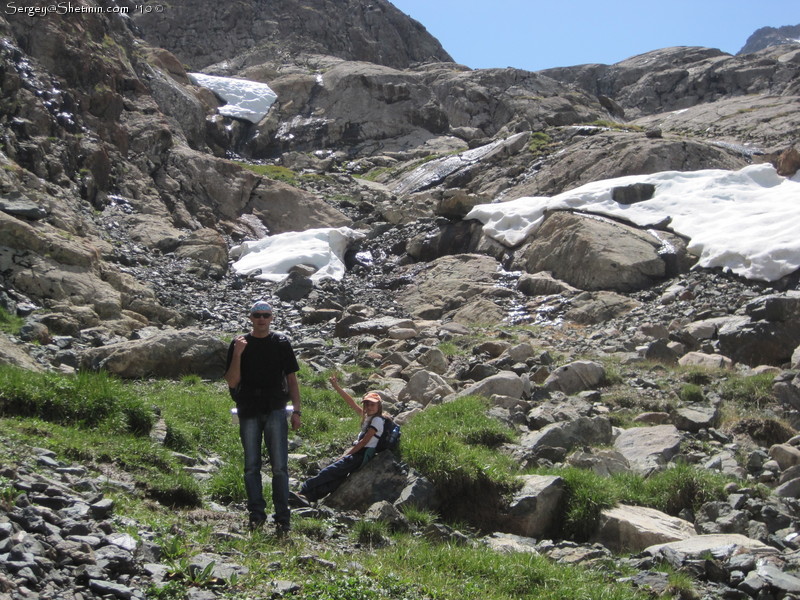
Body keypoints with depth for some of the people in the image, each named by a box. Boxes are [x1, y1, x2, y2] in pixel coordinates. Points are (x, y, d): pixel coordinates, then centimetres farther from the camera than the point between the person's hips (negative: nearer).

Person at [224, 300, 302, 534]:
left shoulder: (281, 343, 6)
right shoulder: (239, 343, 5)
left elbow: (292, 379, 9)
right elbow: (232, 382, 0)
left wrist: (296, 410, 2)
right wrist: (237, 354, -13)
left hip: (275, 410, -1)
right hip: (248, 411, 1)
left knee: (280, 466, -3)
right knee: (251, 466, 6)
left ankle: (282, 517, 0)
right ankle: (256, 513, 15)